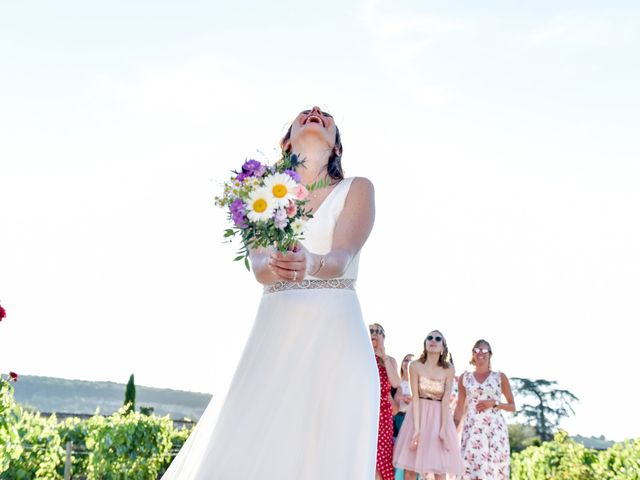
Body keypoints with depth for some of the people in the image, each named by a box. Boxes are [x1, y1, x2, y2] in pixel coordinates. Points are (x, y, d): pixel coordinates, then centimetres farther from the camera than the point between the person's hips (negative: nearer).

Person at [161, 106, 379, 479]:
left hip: (334, 337, -2)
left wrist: (311, 263, -34)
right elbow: (259, 267, -3)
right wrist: (276, 267, -28)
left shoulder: (356, 190, 6)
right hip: (274, 335, 2)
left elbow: (341, 259, -11)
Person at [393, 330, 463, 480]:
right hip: (418, 414, 0)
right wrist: (416, 428, -18)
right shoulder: (415, 366, -8)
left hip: (439, 416, 0)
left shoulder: (449, 369, -6)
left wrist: (443, 428, -17)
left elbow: (446, 400, -9)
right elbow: (415, 397, -11)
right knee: (410, 467, -3)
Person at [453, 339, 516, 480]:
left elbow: (512, 406, 9)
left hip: (495, 428, -1)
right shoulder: (464, 378, 11)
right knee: (471, 466, -8)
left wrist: (494, 403, -8)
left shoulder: (500, 377, 7)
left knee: (494, 468, -7)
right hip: (472, 428, 1)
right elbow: (460, 408, 13)